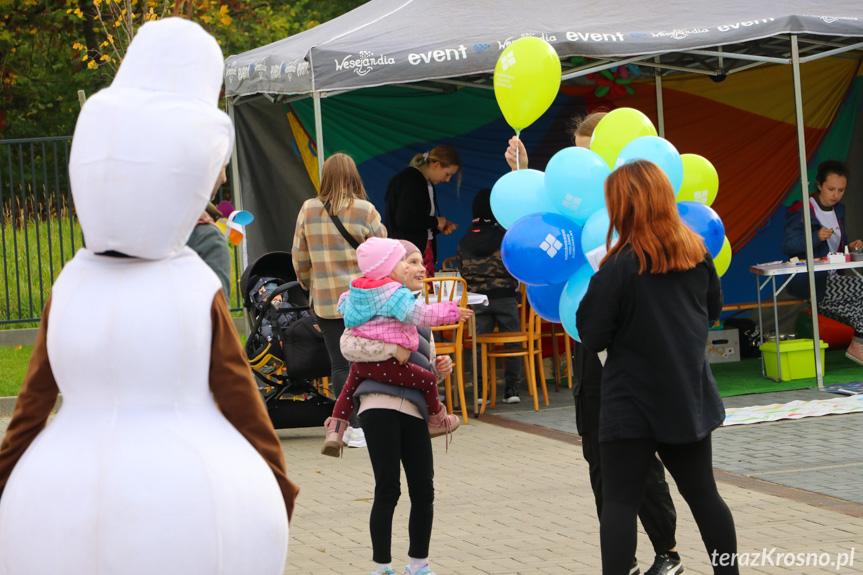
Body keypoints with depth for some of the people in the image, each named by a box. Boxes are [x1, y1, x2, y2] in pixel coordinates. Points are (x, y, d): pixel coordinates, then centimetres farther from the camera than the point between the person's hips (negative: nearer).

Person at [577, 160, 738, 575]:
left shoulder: (618, 268, -18)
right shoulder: (698, 255, -1)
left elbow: (593, 338, -13)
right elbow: (713, 308, 15)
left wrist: (593, 290, 0)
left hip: (632, 405, -5)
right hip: (689, 397, 5)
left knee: (620, 502, -1)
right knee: (703, 494, 17)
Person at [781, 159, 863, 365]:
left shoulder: (838, 210, 15)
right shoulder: (802, 211, -10)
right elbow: (787, 245, -17)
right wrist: (817, 237, -28)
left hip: (831, 278, 8)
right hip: (808, 281, -8)